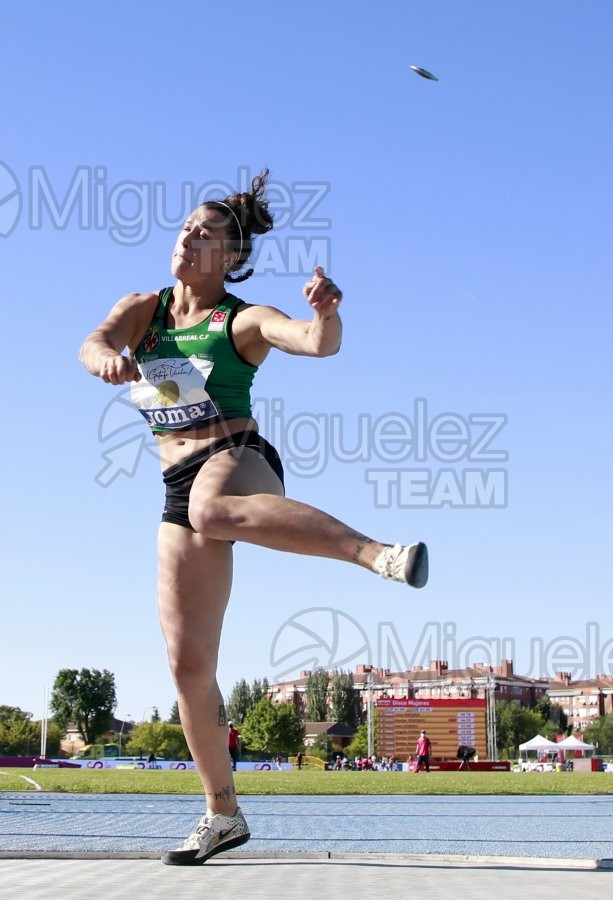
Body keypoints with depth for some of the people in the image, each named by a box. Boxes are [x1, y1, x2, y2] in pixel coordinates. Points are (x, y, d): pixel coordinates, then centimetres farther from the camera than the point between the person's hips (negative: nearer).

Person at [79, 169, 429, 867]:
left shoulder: (243, 322, 1)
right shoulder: (141, 309, 13)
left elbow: (321, 343, -16)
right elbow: (91, 345, -8)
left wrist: (326, 308, -39)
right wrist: (107, 360, -33)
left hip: (239, 462, -5)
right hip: (181, 492, 5)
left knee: (212, 509, -44)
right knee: (188, 664, 0)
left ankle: (380, 554, -52)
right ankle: (222, 814, 13)